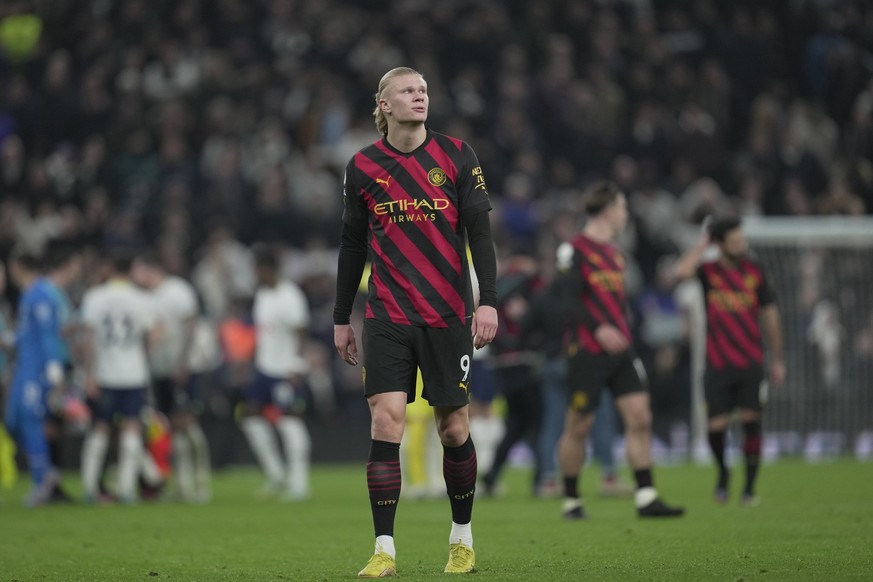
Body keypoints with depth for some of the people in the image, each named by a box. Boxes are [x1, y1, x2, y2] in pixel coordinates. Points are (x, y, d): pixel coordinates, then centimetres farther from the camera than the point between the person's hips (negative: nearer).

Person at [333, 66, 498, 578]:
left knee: (454, 426, 4)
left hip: (448, 316, 0)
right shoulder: (363, 167, 4)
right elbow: (353, 244, 12)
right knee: (386, 420, -13)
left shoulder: (456, 156, 1)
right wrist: (341, 318, 14)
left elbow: (480, 230, 0)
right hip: (388, 318, 0)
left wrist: (488, 301, -10)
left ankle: (462, 537, 25)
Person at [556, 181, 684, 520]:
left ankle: (646, 498, -3)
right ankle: (571, 501, 12)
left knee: (640, 416, -4)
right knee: (579, 425, 0)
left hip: (619, 350, 7)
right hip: (587, 351, -7)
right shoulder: (575, 250, -8)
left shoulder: (615, 253, 17)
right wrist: (598, 329, -28)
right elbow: (569, 301, -16)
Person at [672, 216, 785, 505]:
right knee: (716, 426, -4)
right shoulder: (708, 271, -2)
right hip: (718, 363, -1)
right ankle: (723, 473, 25)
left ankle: (750, 486, 6)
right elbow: (680, 272, -25)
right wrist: (703, 243, -14)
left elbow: (769, 315, 11)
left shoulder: (754, 271, 3)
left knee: (751, 422, -5)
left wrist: (777, 359, 12)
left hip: (751, 362, 1)